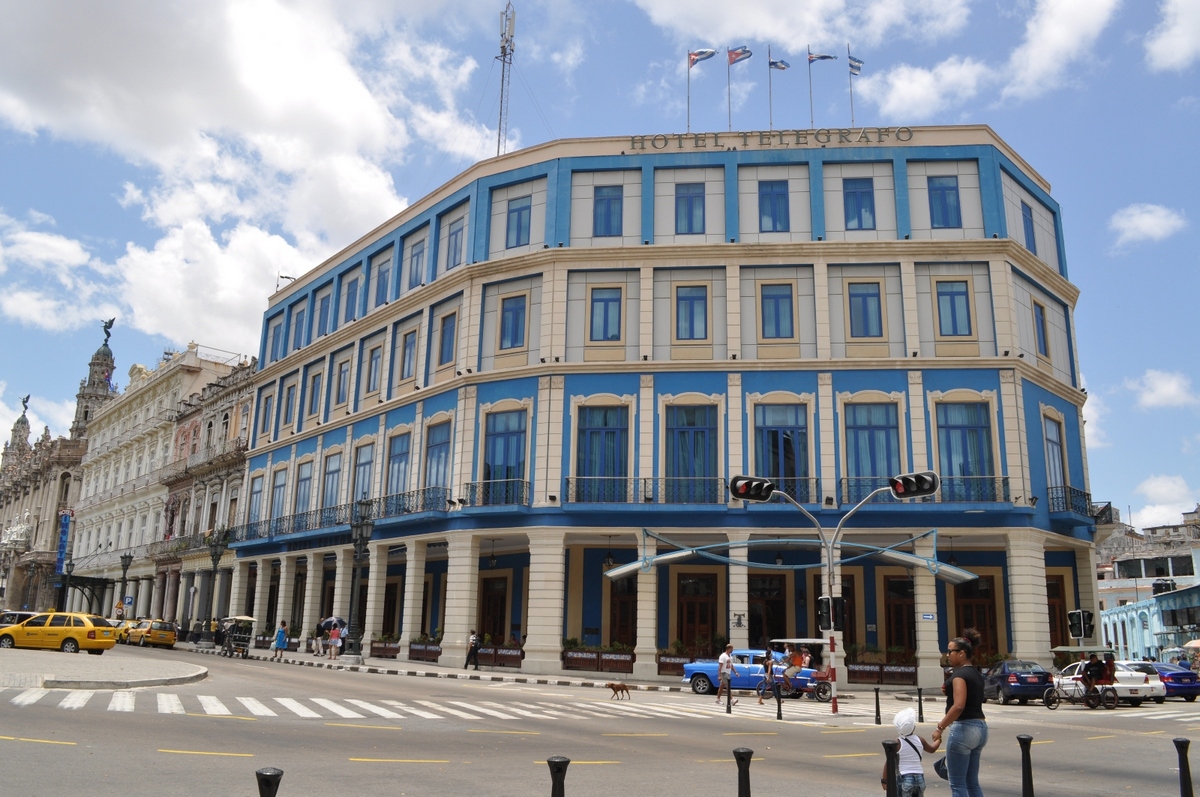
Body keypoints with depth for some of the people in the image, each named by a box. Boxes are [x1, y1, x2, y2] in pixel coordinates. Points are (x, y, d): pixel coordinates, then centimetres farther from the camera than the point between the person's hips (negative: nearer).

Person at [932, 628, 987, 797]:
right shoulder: (976, 674, 14)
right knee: (972, 782, 15)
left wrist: (940, 728, -20)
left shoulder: (960, 674, -15)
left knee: (957, 783, 0)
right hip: (980, 727, 10)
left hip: (963, 728, -10)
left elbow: (958, 706, -26)